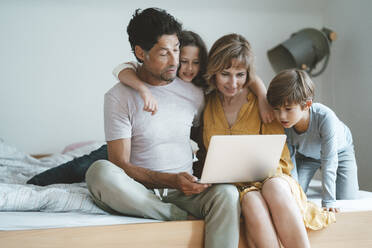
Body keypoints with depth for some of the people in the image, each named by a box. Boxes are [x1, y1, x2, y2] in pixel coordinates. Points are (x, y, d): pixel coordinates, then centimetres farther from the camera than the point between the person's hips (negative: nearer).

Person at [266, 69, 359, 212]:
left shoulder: (325, 118, -44)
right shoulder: (282, 124, -32)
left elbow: (329, 161, -40)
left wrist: (328, 201, -39)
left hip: (339, 151, -2)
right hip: (305, 155, 2)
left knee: (347, 199, -12)